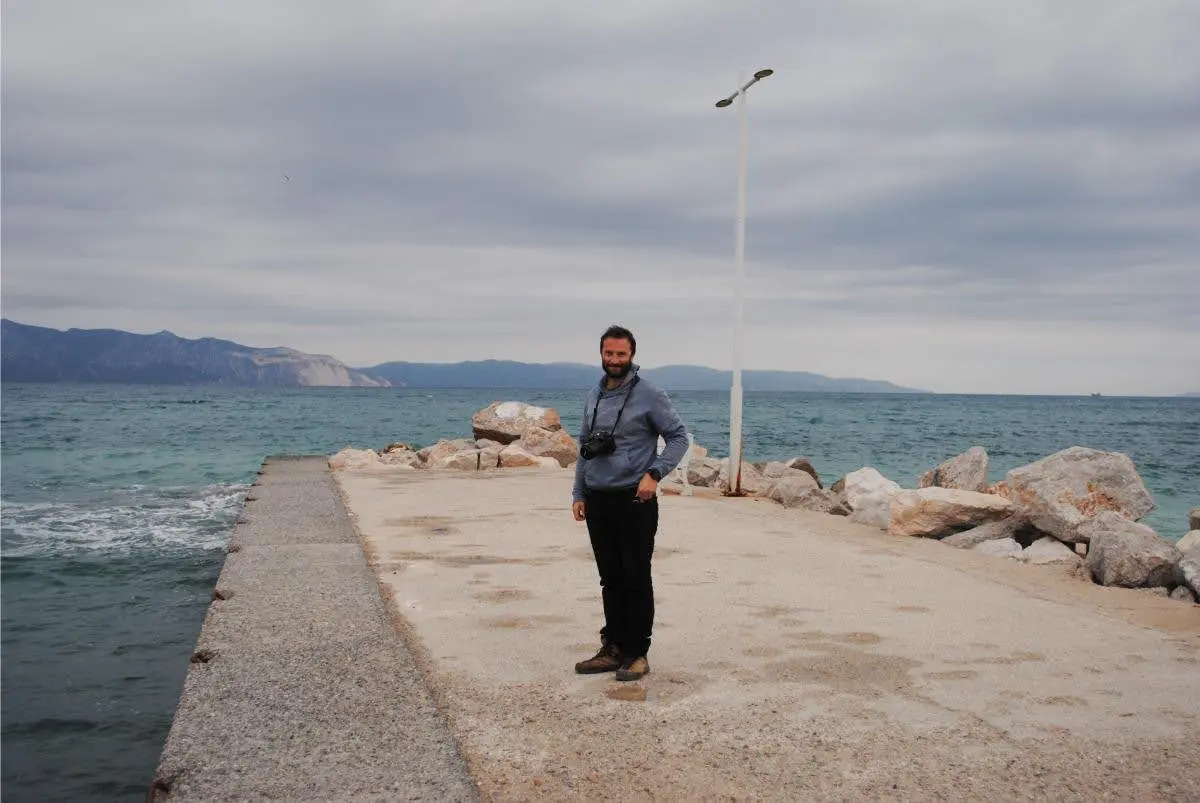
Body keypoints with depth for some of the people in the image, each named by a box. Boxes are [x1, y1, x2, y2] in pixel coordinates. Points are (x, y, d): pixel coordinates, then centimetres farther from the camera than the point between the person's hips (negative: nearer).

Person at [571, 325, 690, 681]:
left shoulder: (649, 394, -7)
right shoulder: (593, 396, 12)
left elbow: (679, 436, -6)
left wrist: (654, 474, -17)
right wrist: (578, 493, 13)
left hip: (634, 501, -6)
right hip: (598, 501, 6)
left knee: (636, 579, -1)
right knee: (610, 579, 12)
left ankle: (636, 654, 7)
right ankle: (613, 648, 21)